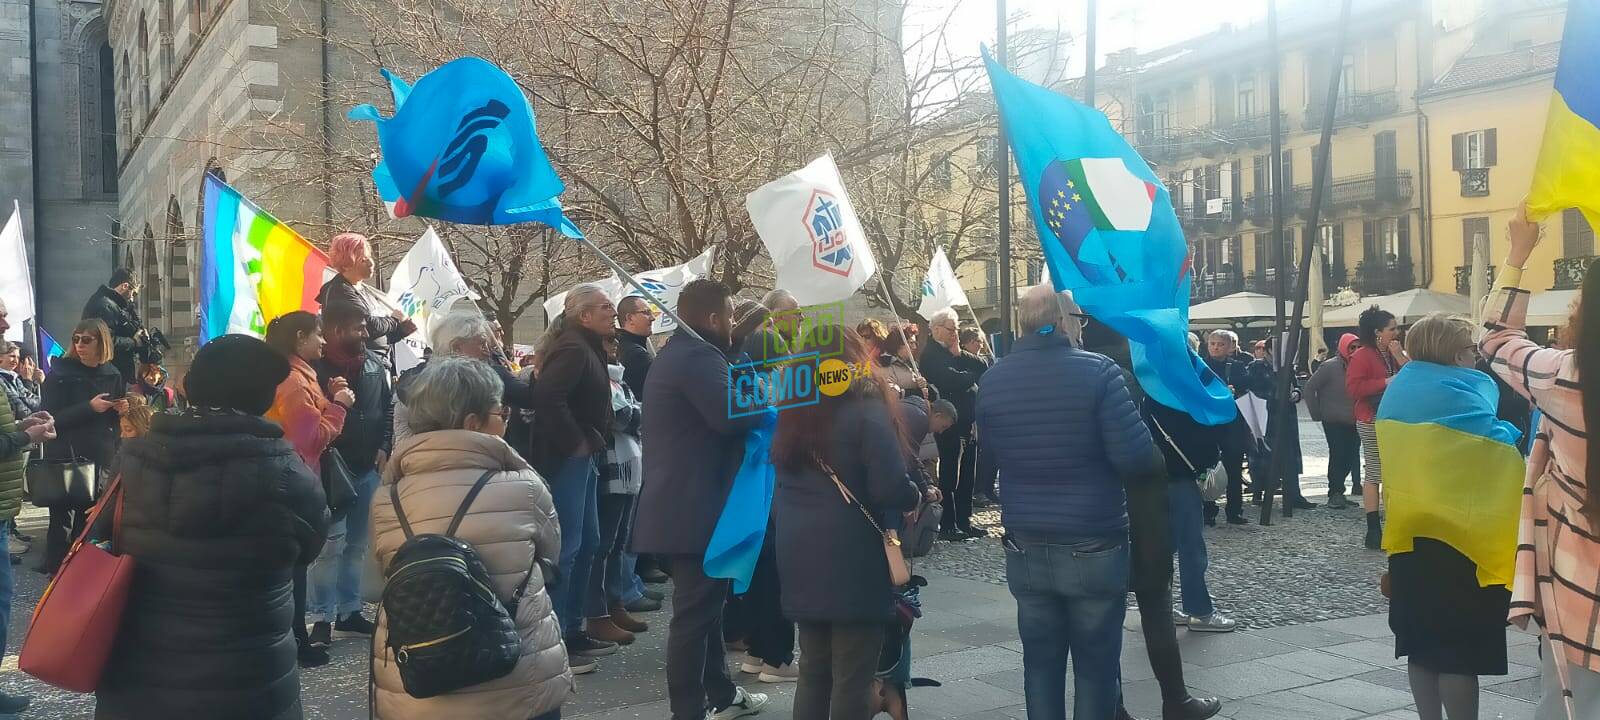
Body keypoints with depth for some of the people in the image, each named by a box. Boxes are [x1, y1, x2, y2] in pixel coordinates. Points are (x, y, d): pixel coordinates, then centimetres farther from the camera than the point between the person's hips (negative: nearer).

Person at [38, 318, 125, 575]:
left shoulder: (112, 375, 9)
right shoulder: (60, 374, -5)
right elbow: (49, 419, -13)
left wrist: (122, 409, -2)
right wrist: (89, 407, -20)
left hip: (102, 456, 4)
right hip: (67, 458, -4)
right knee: (66, 520, -6)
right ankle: (57, 570, 7)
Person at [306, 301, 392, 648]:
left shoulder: (374, 363, 6)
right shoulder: (316, 366, -11)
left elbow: (388, 407, 12)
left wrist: (384, 448, 4)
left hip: (369, 468, 6)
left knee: (357, 544, 13)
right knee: (331, 544, -8)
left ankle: (349, 611, 23)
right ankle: (322, 618, -1)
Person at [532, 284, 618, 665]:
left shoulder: (588, 348, 15)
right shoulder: (573, 349, -16)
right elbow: (548, 397, -29)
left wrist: (594, 442, 9)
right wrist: (576, 442, -21)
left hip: (583, 458, 11)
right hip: (566, 459, -11)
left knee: (587, 543, 15)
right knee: (566, 547, -8)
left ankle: (572, 630, 24)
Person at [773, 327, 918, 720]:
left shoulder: (792, 413, 10)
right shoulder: (867, 411, -11)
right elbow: (893, 490, -17)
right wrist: (919, 495, 0)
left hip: (801, 557, 7)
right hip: (853, 561, -6)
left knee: (813, 672, 15)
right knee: (852, 679, 1)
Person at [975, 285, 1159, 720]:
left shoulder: (993, 379, 0)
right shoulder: (1097, 372, -14)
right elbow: (1135, 457, -18)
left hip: (1025, 548, 4)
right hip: (1093, 548, -4)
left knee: (1040, 660, 14)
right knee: (1096, 665, 9)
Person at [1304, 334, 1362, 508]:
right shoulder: (1330, 367, -7)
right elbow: (1310, 387, -7)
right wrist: (1316, 413, -7)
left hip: (1352, 422, 5)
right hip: (1334, 421, -5)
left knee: (1350, 456, 5)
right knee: (1338, 455, -5)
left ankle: (1337, 492, 17)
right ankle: (1335, 494, 4)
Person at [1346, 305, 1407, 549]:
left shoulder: (1395, 354, 16)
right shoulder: (1362, 356, -9)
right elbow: (1354, 387, -20)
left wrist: (1399, 356, -4)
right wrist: (1386, 382, -21)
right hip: (1373, 422, -8)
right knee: (1375, 474, -6)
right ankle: (1373, 531, -2)